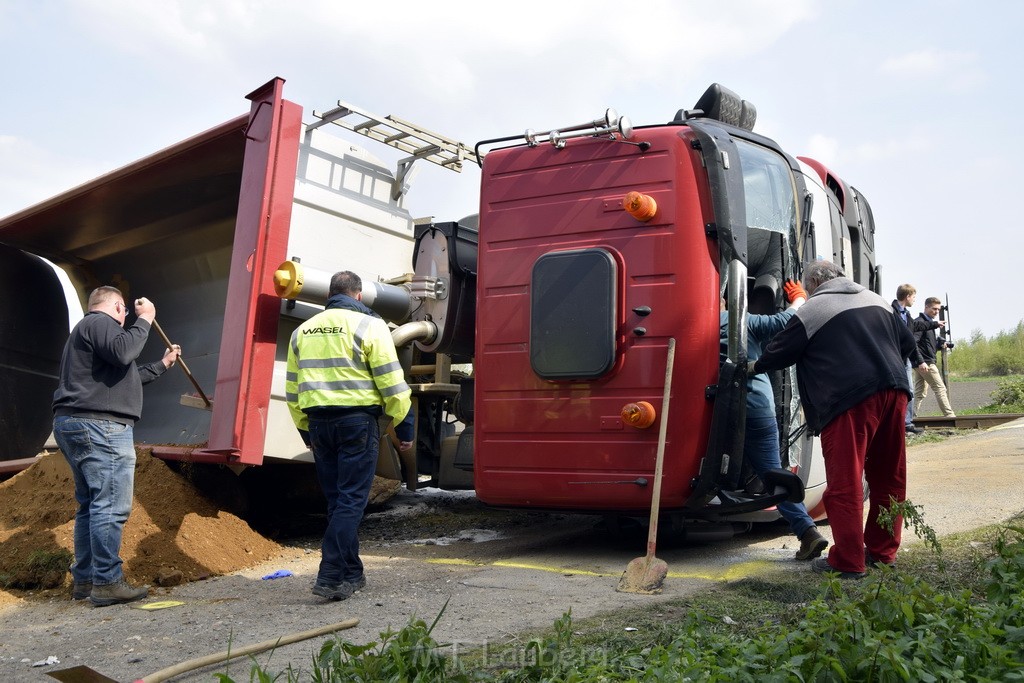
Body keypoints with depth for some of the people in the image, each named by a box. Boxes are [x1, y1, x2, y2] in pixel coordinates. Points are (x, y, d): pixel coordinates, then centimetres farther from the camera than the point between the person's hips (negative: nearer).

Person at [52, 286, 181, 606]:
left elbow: (123, 377, 34)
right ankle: (107, 582, -10)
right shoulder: (101, 322, -4)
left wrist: (162, 364, 40)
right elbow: (122, 353, -25)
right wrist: (144, 320, -12)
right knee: (111, 505, -11)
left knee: (90, 504, 13)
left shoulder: (85, 328, 29)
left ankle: (83, 579, 17)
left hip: (73, 424, 11)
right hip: (100, 425, -11)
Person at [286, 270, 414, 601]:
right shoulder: (368, 325, -4)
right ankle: (330, 576, -7)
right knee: (351, 499, -2)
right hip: (357, 420, -5)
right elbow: (391, 382, -8)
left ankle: (351, 574, 22)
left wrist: (306, 430, 25)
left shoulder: (302, 331, 14)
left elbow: (293, 390, 17)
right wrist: (404, 425, -2)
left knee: (336, 499, 14)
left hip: (318, 423, 6)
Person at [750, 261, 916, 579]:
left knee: (845, 482, -3)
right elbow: (907, 342, 25)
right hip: (894, 391, 7)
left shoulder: (813, 309, 1)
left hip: (850, 399, -7)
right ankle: (883, 551, 25)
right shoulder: (876, 301, 20)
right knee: (889, 476, 15)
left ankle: (848, 561, -1)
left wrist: (755, 367, 22)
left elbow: (781, 350, 4)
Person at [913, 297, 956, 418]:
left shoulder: (930, 322, 20)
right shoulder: (921, 321, -9)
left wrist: (939, 345, 5)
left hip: (923, 363, 9)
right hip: (926, 362, -9)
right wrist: (921, 361, -25)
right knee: (940, 388, -6)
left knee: (920, 393, 6)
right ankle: (949, 415, -3)